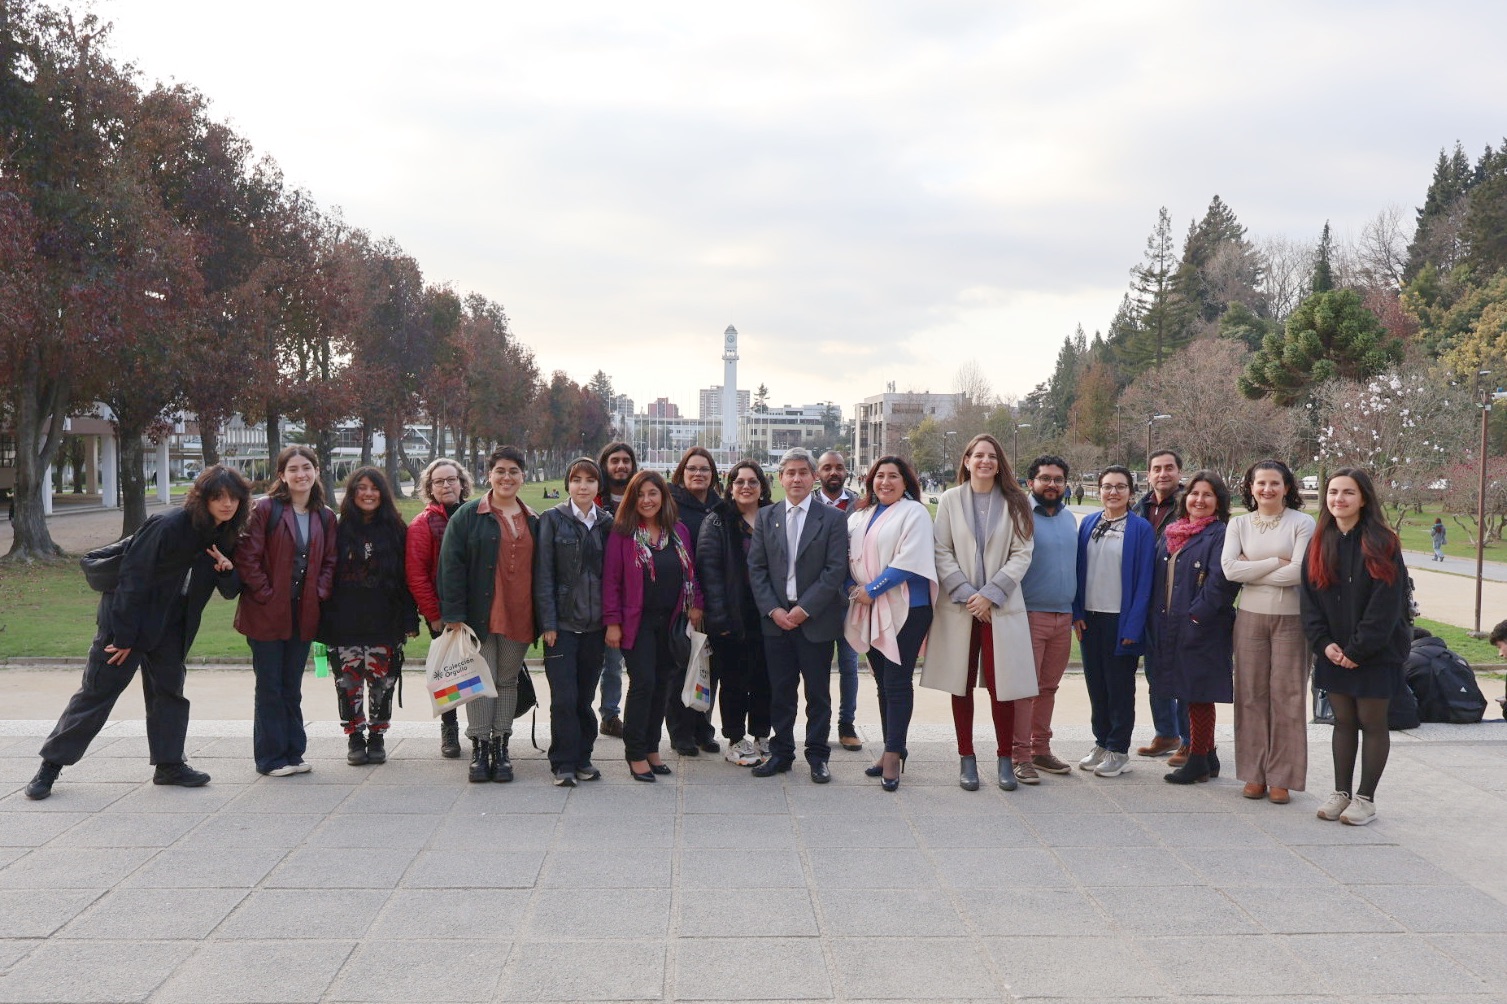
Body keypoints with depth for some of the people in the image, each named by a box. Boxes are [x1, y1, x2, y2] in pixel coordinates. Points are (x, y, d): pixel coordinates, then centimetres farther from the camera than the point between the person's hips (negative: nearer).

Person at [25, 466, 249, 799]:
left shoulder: (226, 537, -2)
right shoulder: (170, 526, -24)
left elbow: (230, 592, 7)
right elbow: (134, 577, -22)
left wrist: (228, 570, -17)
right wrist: (124, 636, -20)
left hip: (169, 628, 7)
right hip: (128, 618, -6)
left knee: (170, 690, 8)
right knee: (98, 691, -2)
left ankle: (169, 764, 17)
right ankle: (51, 764, 9)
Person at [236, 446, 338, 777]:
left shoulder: (325, 517, 8)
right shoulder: (266, 509, -7)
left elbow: (329, 563, 12)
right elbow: (248, 558, -11)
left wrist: (319, 593, -3)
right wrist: (266, 595, -14)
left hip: (303, 615, 5)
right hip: (267, 613, -4)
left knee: (292, 687, 13)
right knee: (270, 687, 3)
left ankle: (293, 753, 22)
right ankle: (271, 758, 12)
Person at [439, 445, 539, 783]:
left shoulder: (533, 521, 13)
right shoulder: (468, 515, 0)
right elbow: (451, 566, -5)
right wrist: (453, 615, -12)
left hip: (519, 617, 4)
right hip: (480, 615, -3)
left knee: (508, 680, 8)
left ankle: (501, 749, 15)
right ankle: (479, 749, 5)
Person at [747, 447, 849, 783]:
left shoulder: (832, 518, -1)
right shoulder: (766, 517, 8)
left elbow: (836, 570, -7)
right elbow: (756, 568, 5)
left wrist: (805, 609, -13)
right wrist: (773, 609, -7)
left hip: (816, 620, -2)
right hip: (775, 619, 2)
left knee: (818, 693, 6)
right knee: (780, 692, 8)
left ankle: (817, 755, 16)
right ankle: (781, 752, 20)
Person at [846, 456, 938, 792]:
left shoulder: (913, 513, -5)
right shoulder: (859, 516, 15)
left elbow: (908, 561, -15)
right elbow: (848, 556, 17)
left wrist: (871, 590, -14)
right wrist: (854, 588, -2)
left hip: (904, 609, -6)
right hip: (870, 611, 7)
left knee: (897, 682, -6)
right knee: (883, 682, 11)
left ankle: (893, 755, -1)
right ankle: (892, 749, 20)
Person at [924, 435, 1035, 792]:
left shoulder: (1015, 503, 4)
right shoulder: (950, 500, 5)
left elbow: (1022, 554, -1)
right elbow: (942, 552, 1)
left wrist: (990, 594, -10)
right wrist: (965, 593, -9)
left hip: (1001, 607, -1)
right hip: (959, 606, 1)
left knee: (1002, 685, -4)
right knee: (962, 685, 5)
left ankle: (1005, 758, 10)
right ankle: (966, 759, 15)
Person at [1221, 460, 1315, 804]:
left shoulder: (1302, 523, -2)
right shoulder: (1239, 524, 7)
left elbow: (1299, 572, -14)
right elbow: (1229, 568, -7)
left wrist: (1252, 571, -8)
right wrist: (1276, 563, -10)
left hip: (1291, 619, -3)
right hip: (1250, 618, 3)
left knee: (1287, 696, 1)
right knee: (1251, 695, 6)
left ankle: (1282, 778, 9)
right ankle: (1254, 774, 14)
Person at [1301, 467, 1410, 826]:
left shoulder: (1381, 544, -10)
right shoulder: (1320, 543, 6)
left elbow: (1386, 605, -15)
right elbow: (1309, 598, 5)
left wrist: (1357, 649, -16)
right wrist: (1324, 643, -7)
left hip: (1375, 653, -4)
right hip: (1334, 653, 5)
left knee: (1372, 722, 4)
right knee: (1343, 721, 12)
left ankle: (1365, 798, 13)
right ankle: (1341, 792, 20)